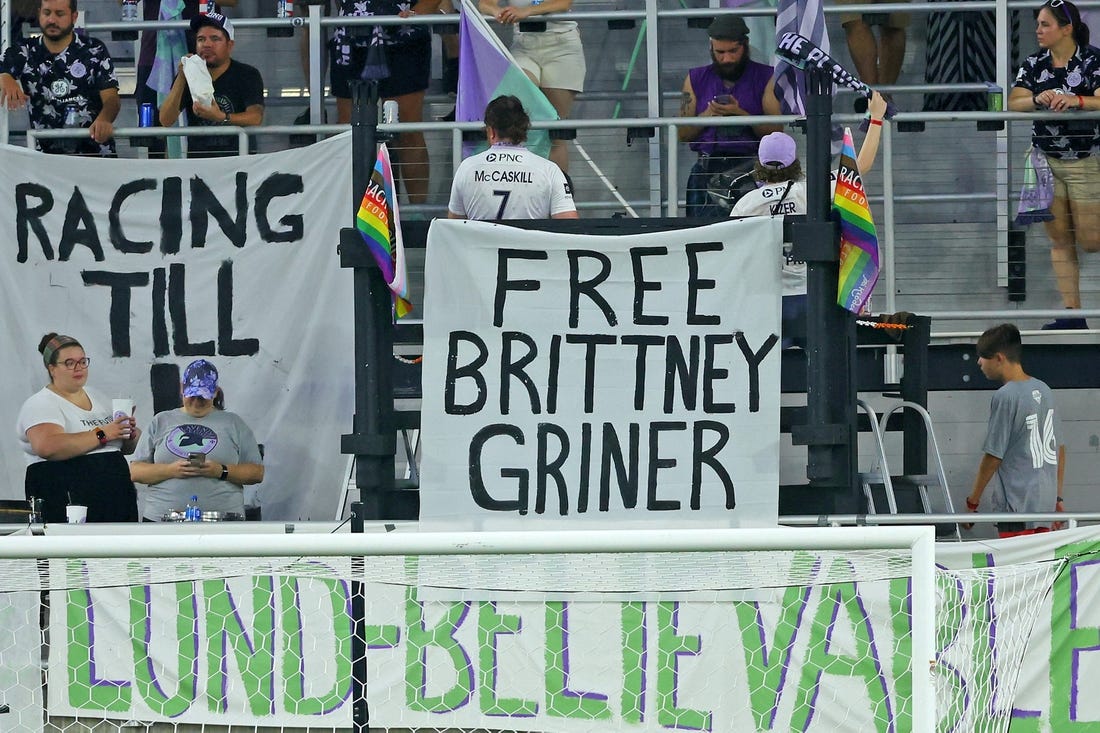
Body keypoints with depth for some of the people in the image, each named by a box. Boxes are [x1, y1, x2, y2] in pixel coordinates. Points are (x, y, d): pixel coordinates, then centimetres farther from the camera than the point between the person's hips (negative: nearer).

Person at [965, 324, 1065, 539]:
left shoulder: (1006, 396, -14)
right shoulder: (1044, 390, 11)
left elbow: (993, 456, -12)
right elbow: (1059, 448, 16)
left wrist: (973, 501, -2)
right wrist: (1057, 498, 23)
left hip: (1017, 504, -8)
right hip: (1045, 501, 8)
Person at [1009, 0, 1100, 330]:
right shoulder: (1034, 64, 4)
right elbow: (1014, 103, -5)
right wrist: (1037, 99, -26)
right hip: (1046, 161, 5)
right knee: (1059, 239, 4)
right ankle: (1071, 312, 7)